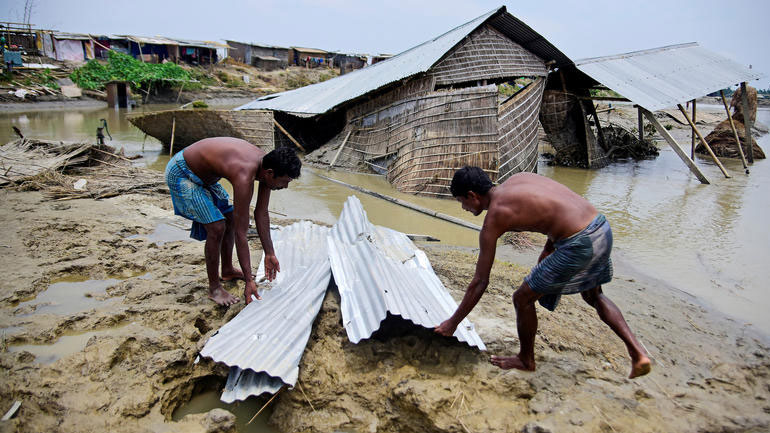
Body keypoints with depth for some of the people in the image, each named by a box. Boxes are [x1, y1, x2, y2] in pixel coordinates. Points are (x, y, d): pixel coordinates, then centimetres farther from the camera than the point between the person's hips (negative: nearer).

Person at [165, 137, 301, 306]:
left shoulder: (266, 164, -12)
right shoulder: (245, 177, -37)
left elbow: (261, 214, -2)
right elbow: (240, 233, -33)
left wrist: (269, 254, 2)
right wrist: (249, 281, -28)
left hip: (203, 174, 9)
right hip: (180, 174, -9)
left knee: (230, 219, 13)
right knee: (217, 227, -16)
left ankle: (227, 271, 32)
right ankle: (214, 288, 1)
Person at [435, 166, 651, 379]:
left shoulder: (494, 218, -6)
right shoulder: (518, 178, 14)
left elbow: (480, 282, -3)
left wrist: (453, 322, 8)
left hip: (580, 245, -9)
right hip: (603, 228, 9)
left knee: (523, 299, 9)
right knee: (593, 296, 33)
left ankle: (526, 360, 30)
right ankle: (638, 353, 28)